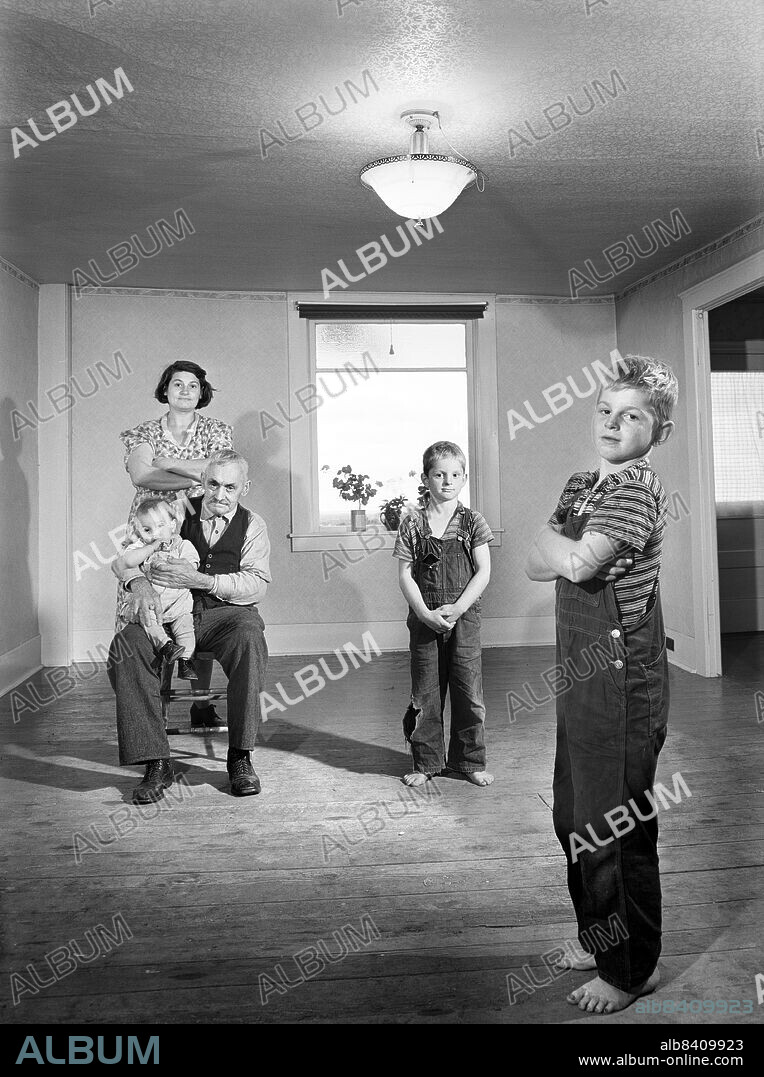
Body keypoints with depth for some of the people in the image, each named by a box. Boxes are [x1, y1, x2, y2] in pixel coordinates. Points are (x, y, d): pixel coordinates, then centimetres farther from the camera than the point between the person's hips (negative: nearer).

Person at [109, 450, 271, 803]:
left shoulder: (253, 526, 7)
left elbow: (257, 583, -7)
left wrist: (201, 580, -21)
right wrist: (138, 582, -19)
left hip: (226, 612, -1)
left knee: (249, 638, -36)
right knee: (125, 646, -27)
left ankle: (240, 756, -21)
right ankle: (156, 764, -21)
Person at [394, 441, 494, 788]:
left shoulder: (472, 521, 2)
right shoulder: (412, 523, 1)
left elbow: (483, 571, -2)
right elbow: (405, 574, -2)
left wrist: (457, 608, -13)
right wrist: (426, 613, -13)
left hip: (464, 617, 0)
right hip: (424, 619, 0)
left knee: (468, 692, 5)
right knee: (425, 694, 7)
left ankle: (469, 760, 21)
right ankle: (426, 762, 21)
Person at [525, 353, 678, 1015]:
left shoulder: (638, 489, -14)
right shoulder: (580, 485, 12)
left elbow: (579, 563, -26)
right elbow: (536, 565, 7)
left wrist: (558, 546, -7)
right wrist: (566, 551, -12)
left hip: (620, 678, -9)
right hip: (580, 671, 9)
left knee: (615, 828, 4)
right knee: (574, 817, 20)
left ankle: (632, 969, 24)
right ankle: (600, 939, 40)